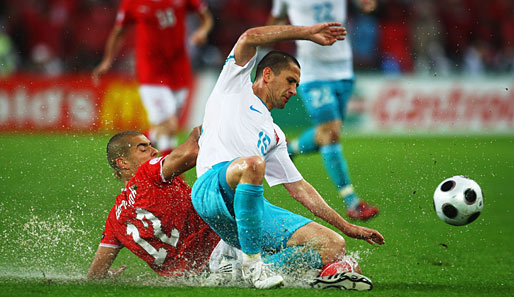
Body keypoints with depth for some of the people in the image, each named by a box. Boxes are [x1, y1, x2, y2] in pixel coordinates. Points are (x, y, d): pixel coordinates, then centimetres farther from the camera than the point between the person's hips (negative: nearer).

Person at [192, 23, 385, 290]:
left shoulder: (274, 136, 34)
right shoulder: (236, 85, 19)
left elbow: (298, 188, 33)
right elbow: (249, 38, 3)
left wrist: (347, 227, 28)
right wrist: (307, 33, 9)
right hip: (213, 186, -6)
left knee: (334, 246, -9)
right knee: (252, 164, -42)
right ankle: (252, 263, -29)